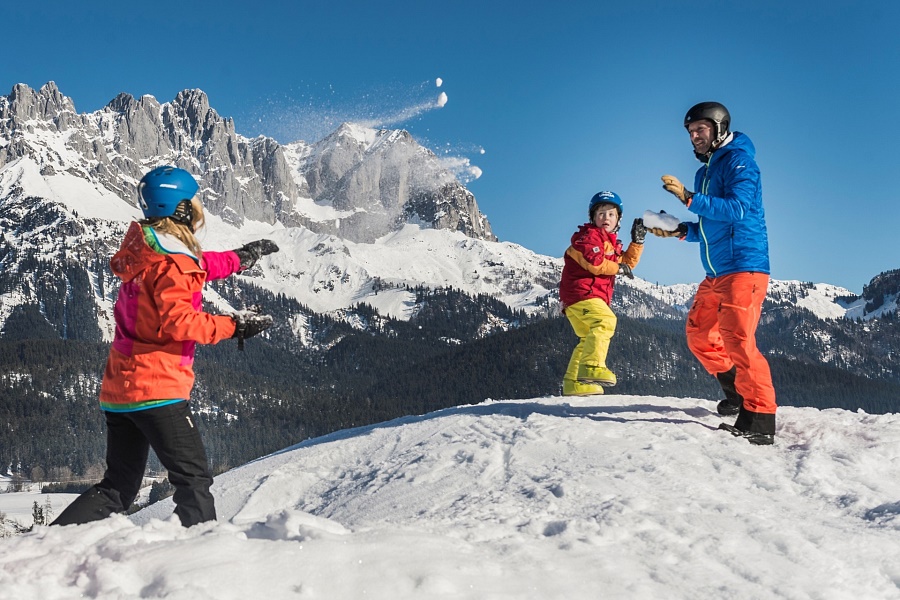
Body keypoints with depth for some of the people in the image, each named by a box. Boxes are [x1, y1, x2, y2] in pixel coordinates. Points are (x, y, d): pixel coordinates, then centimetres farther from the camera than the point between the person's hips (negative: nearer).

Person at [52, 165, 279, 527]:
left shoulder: (144, 249, 14)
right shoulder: (171, 261, -13)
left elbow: (195, 268, 28)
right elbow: (176, 320, -22)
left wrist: (239, 258, 30)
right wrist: (233, 326, -16)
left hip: (118, 389, 9)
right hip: (156, 389, -9)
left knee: (118, 488, 15)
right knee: (194, 480, -4)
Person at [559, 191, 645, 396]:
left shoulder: (611, 243, 25)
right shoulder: (589, 235, -5)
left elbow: (626, 263, 22)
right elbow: (593, 262, -20)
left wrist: (637, 241, 12)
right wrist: (618, 267, -7)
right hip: (581, 292, -11)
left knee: (589, 337, 18)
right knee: (605, 320, -31)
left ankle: (573, 382, 22)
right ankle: (591, 366, -44)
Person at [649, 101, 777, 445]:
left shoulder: (739, 160, -7)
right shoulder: (704, 172, 20)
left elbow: (737, 208, -22)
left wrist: (688, 198, -26)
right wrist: (680, 231, 10)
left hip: (743, 267, -10)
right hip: (716, 273, 10)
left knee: (737, 339, -17)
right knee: (698, 333, 12)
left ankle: (759, 420, -15)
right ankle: (737, 392, 25)